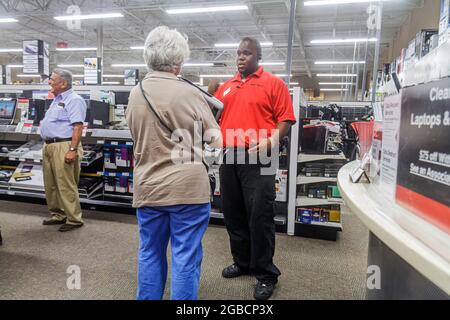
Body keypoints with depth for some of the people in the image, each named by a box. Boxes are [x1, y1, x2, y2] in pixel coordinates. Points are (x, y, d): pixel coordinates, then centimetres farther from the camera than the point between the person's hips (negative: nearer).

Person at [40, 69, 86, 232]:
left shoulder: (74, 100, -9)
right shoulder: (57, 100, 20)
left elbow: (78, 126, -19)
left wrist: (73, 150, -26)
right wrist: (47, 146, 20)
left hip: (63, 147, -10)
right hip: (49, 146, 10)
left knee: (66, 186, -6)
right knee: (51, 185, 14)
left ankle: (74, 219, 3)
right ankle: (58, 215, 26)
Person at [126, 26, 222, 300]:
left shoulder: (135, 94, 4)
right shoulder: (190, 93, -11)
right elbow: (216, 140, -4)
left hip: (147, 187, 5)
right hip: (187, 187, -5)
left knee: (150, 253, 19)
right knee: (186, 257, 7)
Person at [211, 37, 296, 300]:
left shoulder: (273, 83, 1)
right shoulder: (225, 87, 16)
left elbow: (286, 119, -5)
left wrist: (270, 141, -20)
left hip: (257, 158, -5)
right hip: (229, 156, 6)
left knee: (260, 216, -2)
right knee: (233, 214, 13)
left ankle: (266, 274, 14)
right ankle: (242, 262, 32)